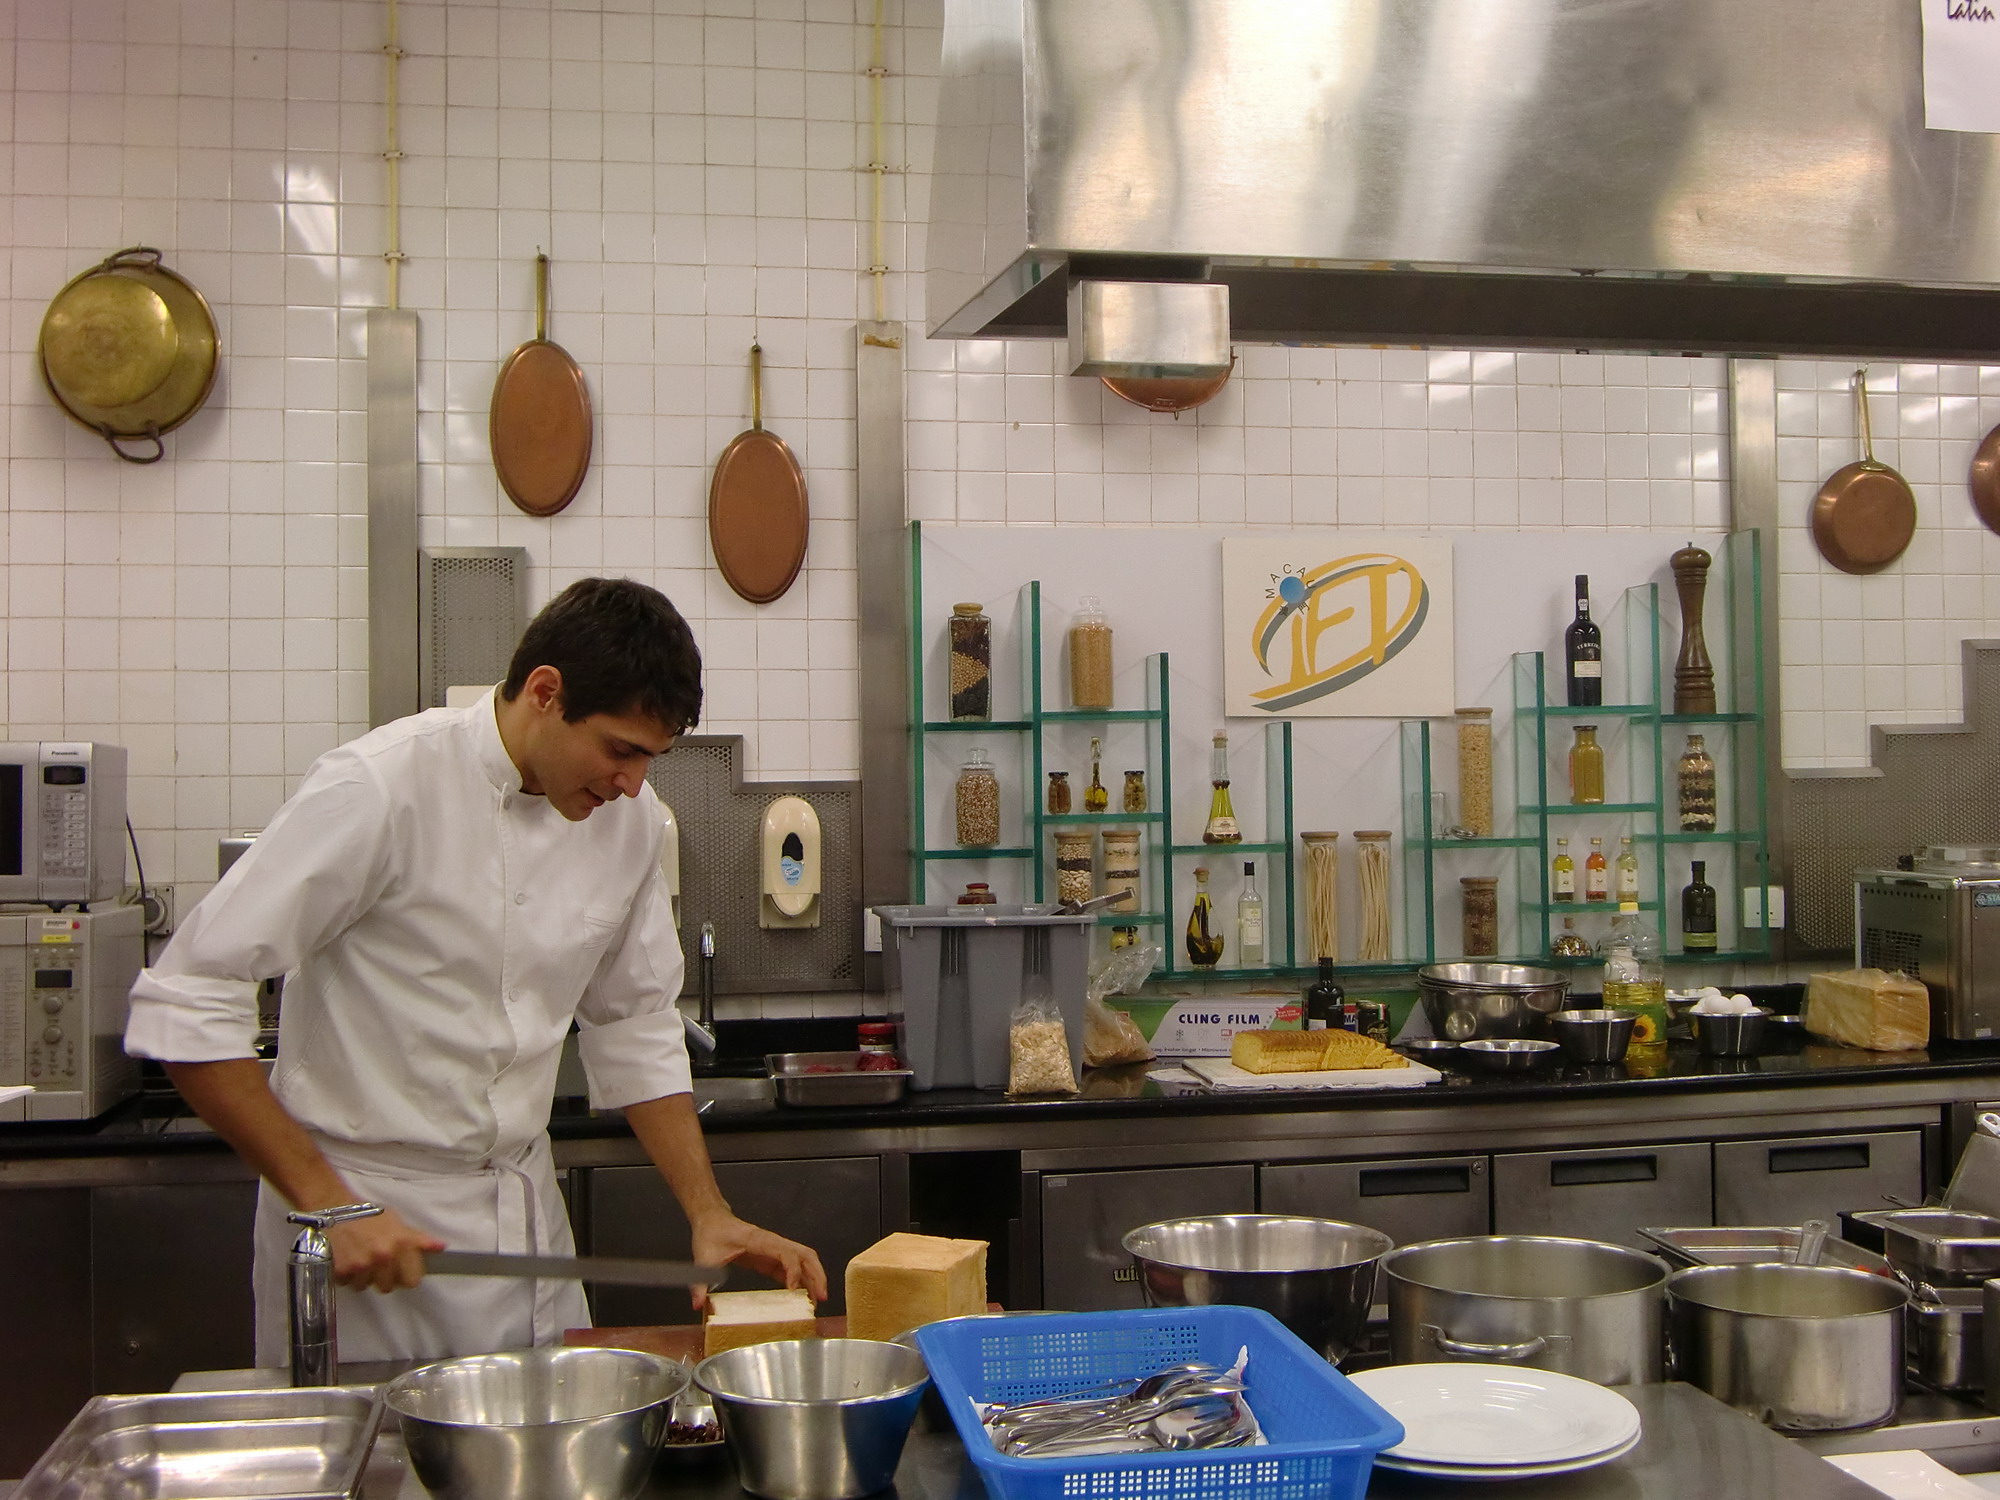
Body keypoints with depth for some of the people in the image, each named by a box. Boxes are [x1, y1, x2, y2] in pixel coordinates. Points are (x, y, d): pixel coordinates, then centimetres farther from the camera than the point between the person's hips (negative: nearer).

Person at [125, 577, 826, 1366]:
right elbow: (184, 1005, -19)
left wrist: (709, 1213, 2)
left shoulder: (628, 815, 0)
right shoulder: (380, 790, -20)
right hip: (362, 1214, -5)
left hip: (527, 1213, 6)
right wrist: (328, 1202, -21)